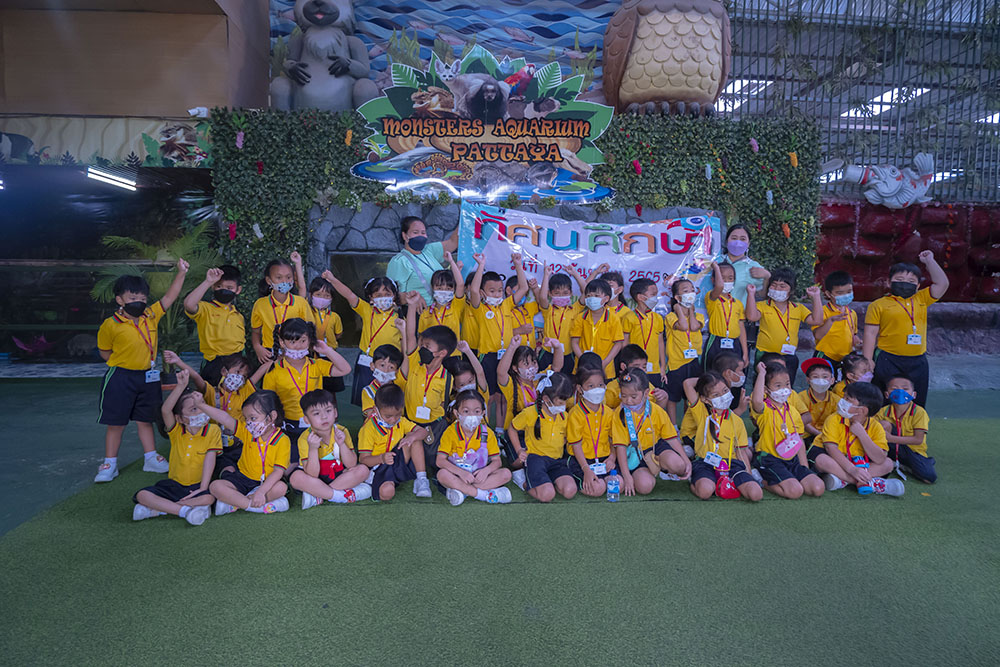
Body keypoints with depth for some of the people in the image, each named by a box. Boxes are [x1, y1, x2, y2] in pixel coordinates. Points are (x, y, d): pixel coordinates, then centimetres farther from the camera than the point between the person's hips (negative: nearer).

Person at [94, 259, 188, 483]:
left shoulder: (151, 316, 1)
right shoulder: (111, 325, -10)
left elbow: (169, 298, 2)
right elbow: (104, 351, 2)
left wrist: (181, 273, -4)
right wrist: (122, 363, -7)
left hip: (148, 378, 4)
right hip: (120, 378, -4)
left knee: (145, 420, 15)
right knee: (115, 423, 6)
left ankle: (151, 458, 24)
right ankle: (110, 464, 18)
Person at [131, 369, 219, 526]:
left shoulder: (213, 430, -5)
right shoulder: (176, 431, -2)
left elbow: (210, 460, -11)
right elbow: (165, 410, -23)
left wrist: (203, 489, -19)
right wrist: (181, 386, -34)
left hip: (198, 485, -2)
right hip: (174, 484, 2)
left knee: (210, 498, -34)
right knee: (142, 495, -20)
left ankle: (158, 509, -23)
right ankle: (185, 510, -27)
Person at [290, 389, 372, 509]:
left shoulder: (341, 432, -11)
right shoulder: (304, 439, -19)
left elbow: (351, 465, -14)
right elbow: (312, 475, -25)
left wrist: (342, 444, -28)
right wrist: (313, 448, -36)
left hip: (338, 475, 3)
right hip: (315, 479, -3)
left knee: (363, 470, -20)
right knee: (296, 477, -33)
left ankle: (319, 496, -20)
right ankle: (345, 495, -25)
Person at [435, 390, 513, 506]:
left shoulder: (487, 433, -5)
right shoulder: (451, 432, -11)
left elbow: (496, 461, -4)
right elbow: (440, 460, -17)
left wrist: (486, 470, -27)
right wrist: (461, 472, -30)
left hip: (479, 476, 2)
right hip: (458, 476, -2)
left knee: (506, 474, -20)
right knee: (442, 474, -34)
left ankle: (462, 491, -26)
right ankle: (485, 495, -29)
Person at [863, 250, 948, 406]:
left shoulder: (920, 299, 12)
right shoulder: (878, 305, -2)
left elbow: (942, 284, 7)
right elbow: (870, 333, -4)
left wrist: (929, 261, 10)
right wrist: (868, 360, -8)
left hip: (918, 362, 5)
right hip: (889, 361, -4)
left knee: (917, 404, 13)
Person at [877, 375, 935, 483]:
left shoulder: (919, 412, -19)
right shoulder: (884, 411, -9)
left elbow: (918, 440, -23)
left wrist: (891, 438, -30)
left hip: (914, 450, -2)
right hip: (893, 449, 2)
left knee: (930, 478, -25)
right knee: (885, 425, -25)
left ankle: (903, 466, 4)